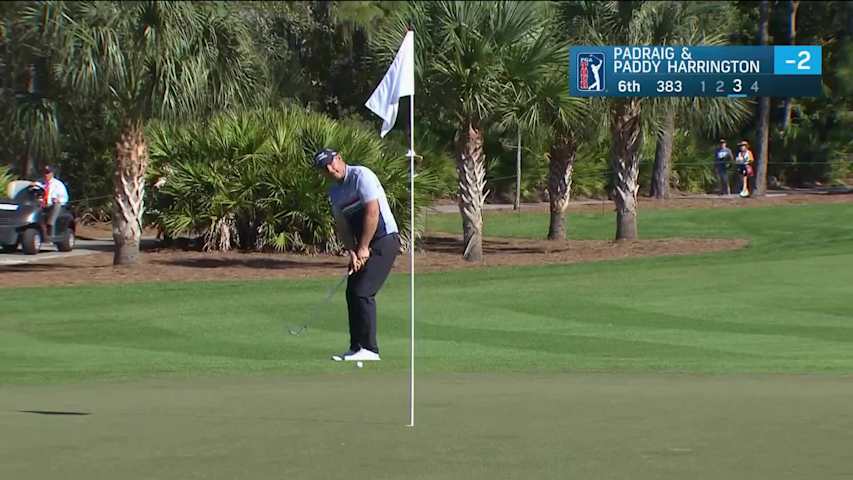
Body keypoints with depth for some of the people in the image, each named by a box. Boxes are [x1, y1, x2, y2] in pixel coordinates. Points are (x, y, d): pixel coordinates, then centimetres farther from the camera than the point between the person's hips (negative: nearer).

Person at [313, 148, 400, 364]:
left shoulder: (361, 176, -14)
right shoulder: (334, 192, 11)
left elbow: (372, 212, -20)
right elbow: (342, 226, 10)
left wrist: (363, 248, -17)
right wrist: (352, 252, -7)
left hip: (384, 239, -9)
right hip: (362, 246, 9)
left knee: (363, 292, -14)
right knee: (352, 293, 6)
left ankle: (369, 349, -10)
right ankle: (356, 347, 13)